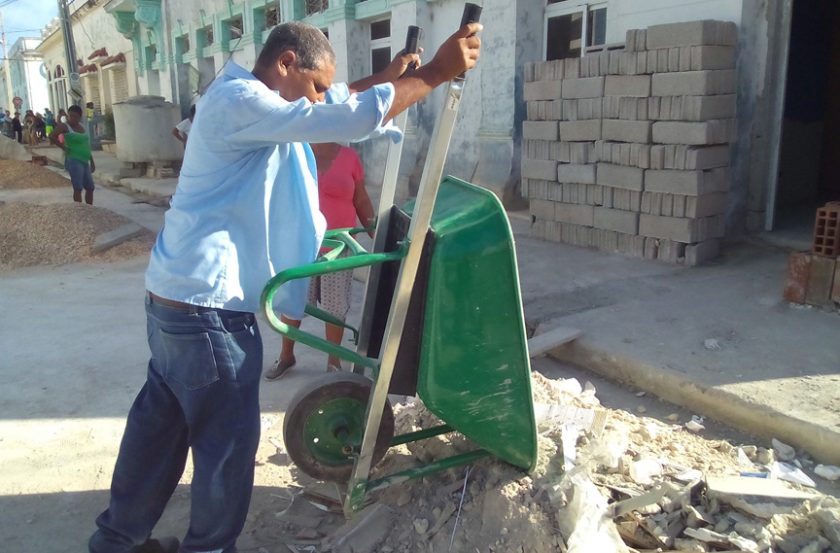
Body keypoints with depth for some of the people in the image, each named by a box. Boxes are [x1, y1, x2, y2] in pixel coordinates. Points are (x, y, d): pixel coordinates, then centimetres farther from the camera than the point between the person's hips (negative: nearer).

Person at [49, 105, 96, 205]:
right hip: (74, 161, -8)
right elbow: (52, 137, -21)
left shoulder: (81, 126, 14)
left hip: (84, 162, 8)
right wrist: (64, 147, -14)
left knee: (90, 188, 15)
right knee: (78, 188, -14)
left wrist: (92, 161, 19)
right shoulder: (65, 126, -7)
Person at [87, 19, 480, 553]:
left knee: (161, 419, 22)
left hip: (179, 294, 11)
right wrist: (434, 74, -21)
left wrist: (387, 76, 17)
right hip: (207, 305, -11)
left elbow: (333, 104, 26)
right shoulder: (240, 100, -17)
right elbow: (348, 119, -27)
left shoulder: (243, 100, 15)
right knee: (228, 435, 6)